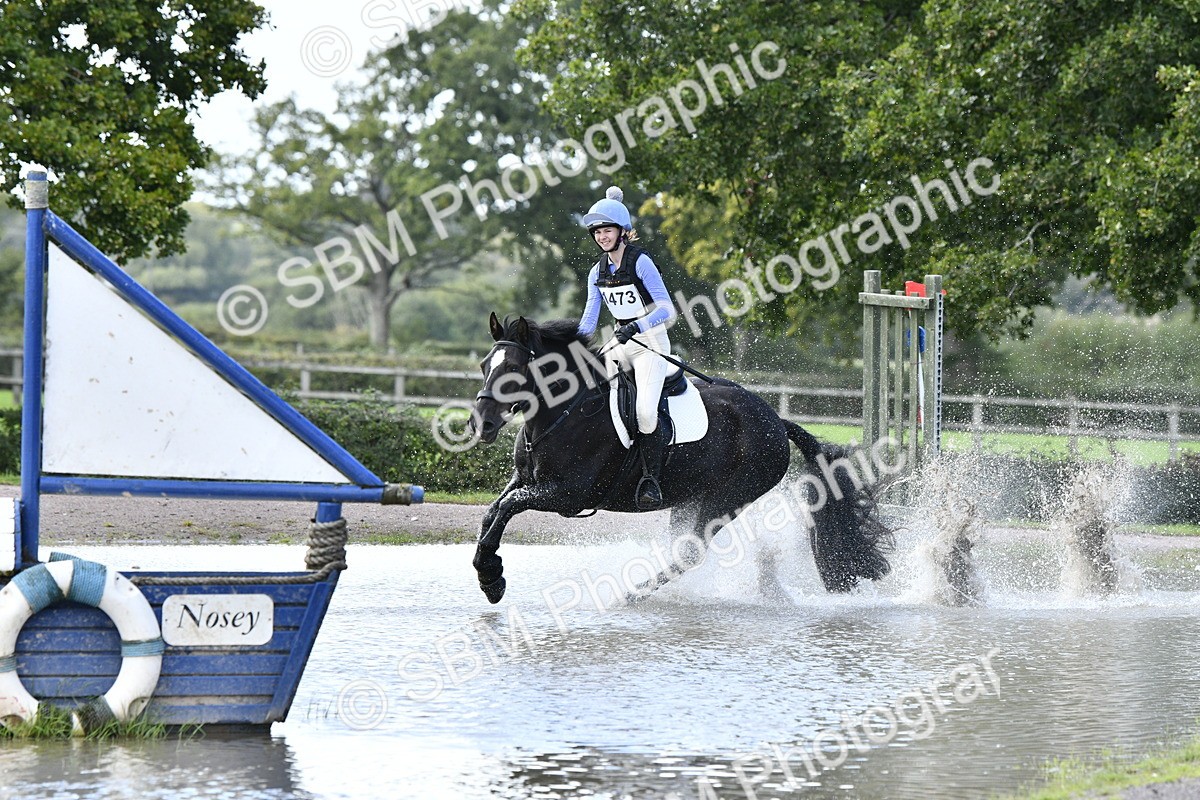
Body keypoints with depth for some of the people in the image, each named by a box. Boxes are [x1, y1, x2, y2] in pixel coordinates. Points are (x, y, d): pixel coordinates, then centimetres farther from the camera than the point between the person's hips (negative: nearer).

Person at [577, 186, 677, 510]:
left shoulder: (641, 262, -14)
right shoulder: (598, 272, 6)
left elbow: (667, 309, -20)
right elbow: (590, 317, 8)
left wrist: (636, 327, -34)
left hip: (651, 342, -7)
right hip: (621, 343, 7)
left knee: (645, 409, -24)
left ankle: (651, 479, -14)